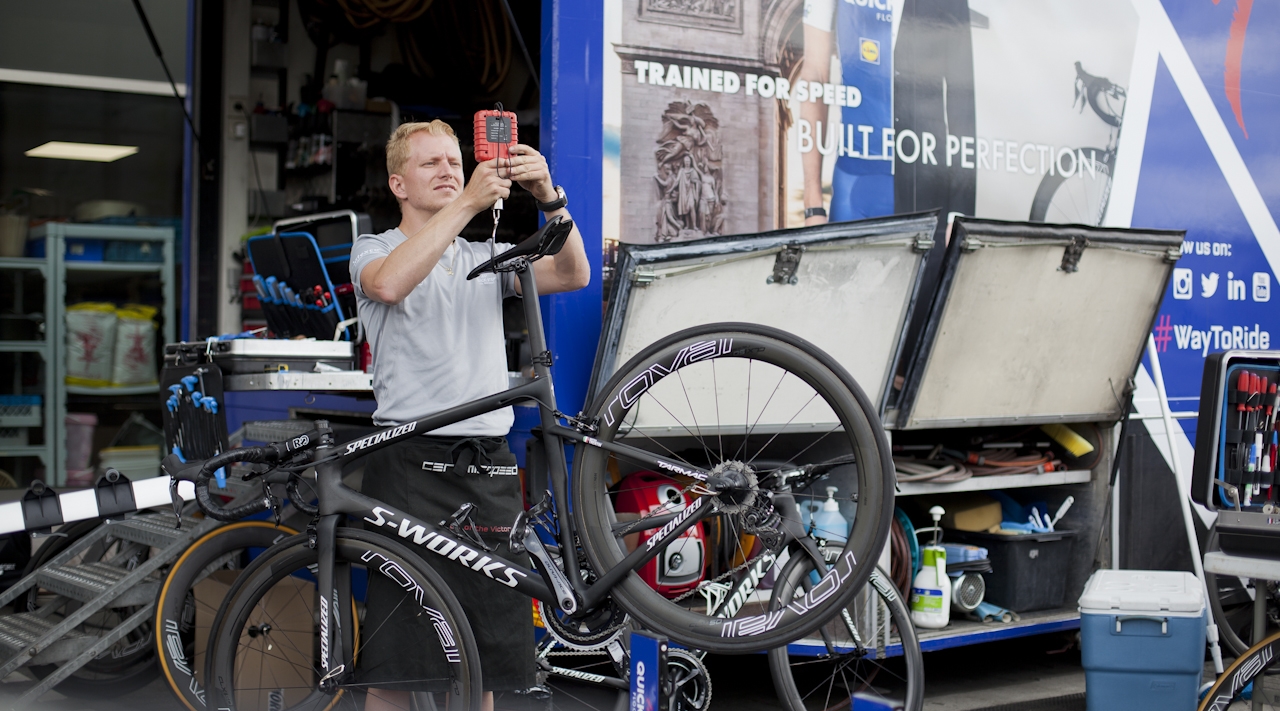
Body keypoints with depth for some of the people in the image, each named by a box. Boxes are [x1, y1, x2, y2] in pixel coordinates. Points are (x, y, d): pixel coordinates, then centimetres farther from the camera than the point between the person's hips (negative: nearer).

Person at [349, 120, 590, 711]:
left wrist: (549, 198, -12)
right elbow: (389, 284, -17)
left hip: (489, 467, 4)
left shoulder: (487, 258, 21)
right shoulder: (374, 250, 9)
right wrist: (468, 203, -21)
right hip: (411, 461, -4)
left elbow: (572, 275, 4)